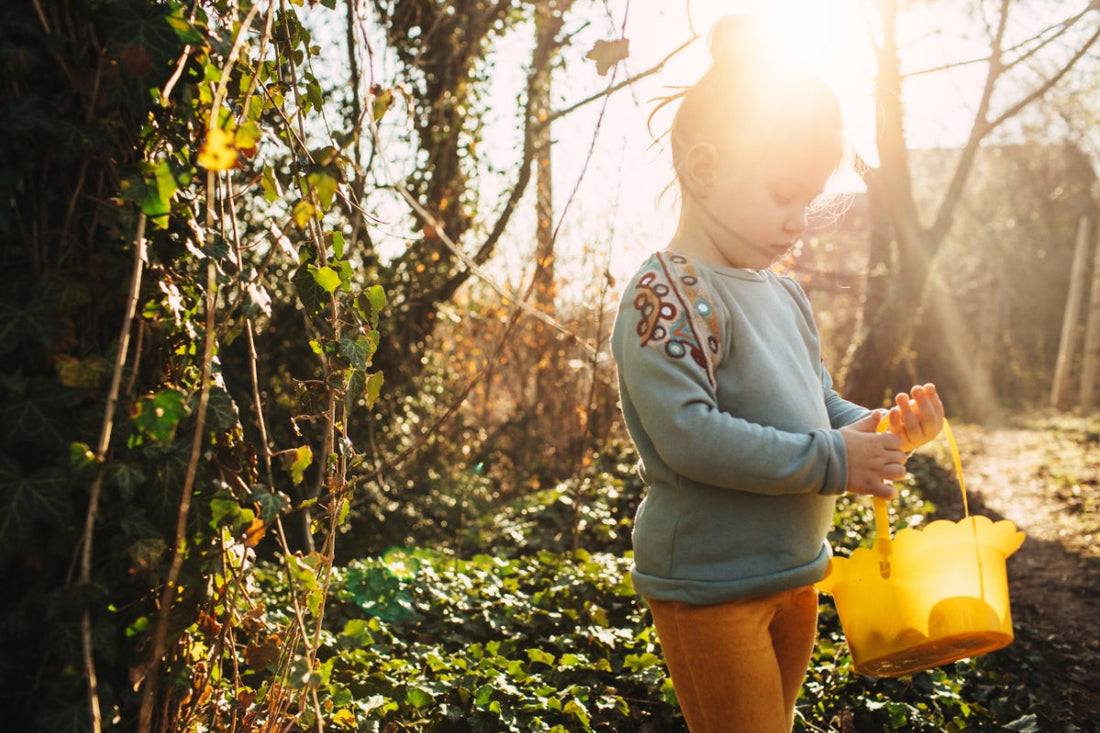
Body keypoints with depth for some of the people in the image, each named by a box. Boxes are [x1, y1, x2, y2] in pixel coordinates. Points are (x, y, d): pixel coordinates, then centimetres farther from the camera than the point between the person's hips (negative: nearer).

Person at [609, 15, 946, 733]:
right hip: (708, 585, -9)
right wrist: (830, 461, -22)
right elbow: (687, 433, -27)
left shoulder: (786, 297, 10)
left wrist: (881, 429, -5)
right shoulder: (666, 294, -18)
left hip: (796, 572, 9)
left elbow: (821, 408, 18)